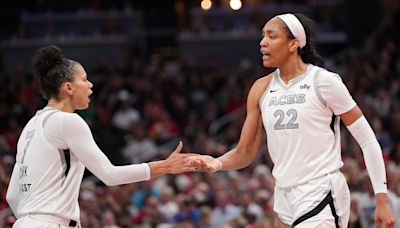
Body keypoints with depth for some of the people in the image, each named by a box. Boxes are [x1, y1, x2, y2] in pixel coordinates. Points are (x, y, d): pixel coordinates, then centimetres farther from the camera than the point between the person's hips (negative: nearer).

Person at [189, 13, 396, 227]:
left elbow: (367, 139, -6)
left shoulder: (323, 81, -9)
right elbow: (244, 153, 11)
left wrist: (382, 199, -11)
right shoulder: (261, 89, 8)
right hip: (286, 199, 7)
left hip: (322, 198, -7)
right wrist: (217, 164, -11)